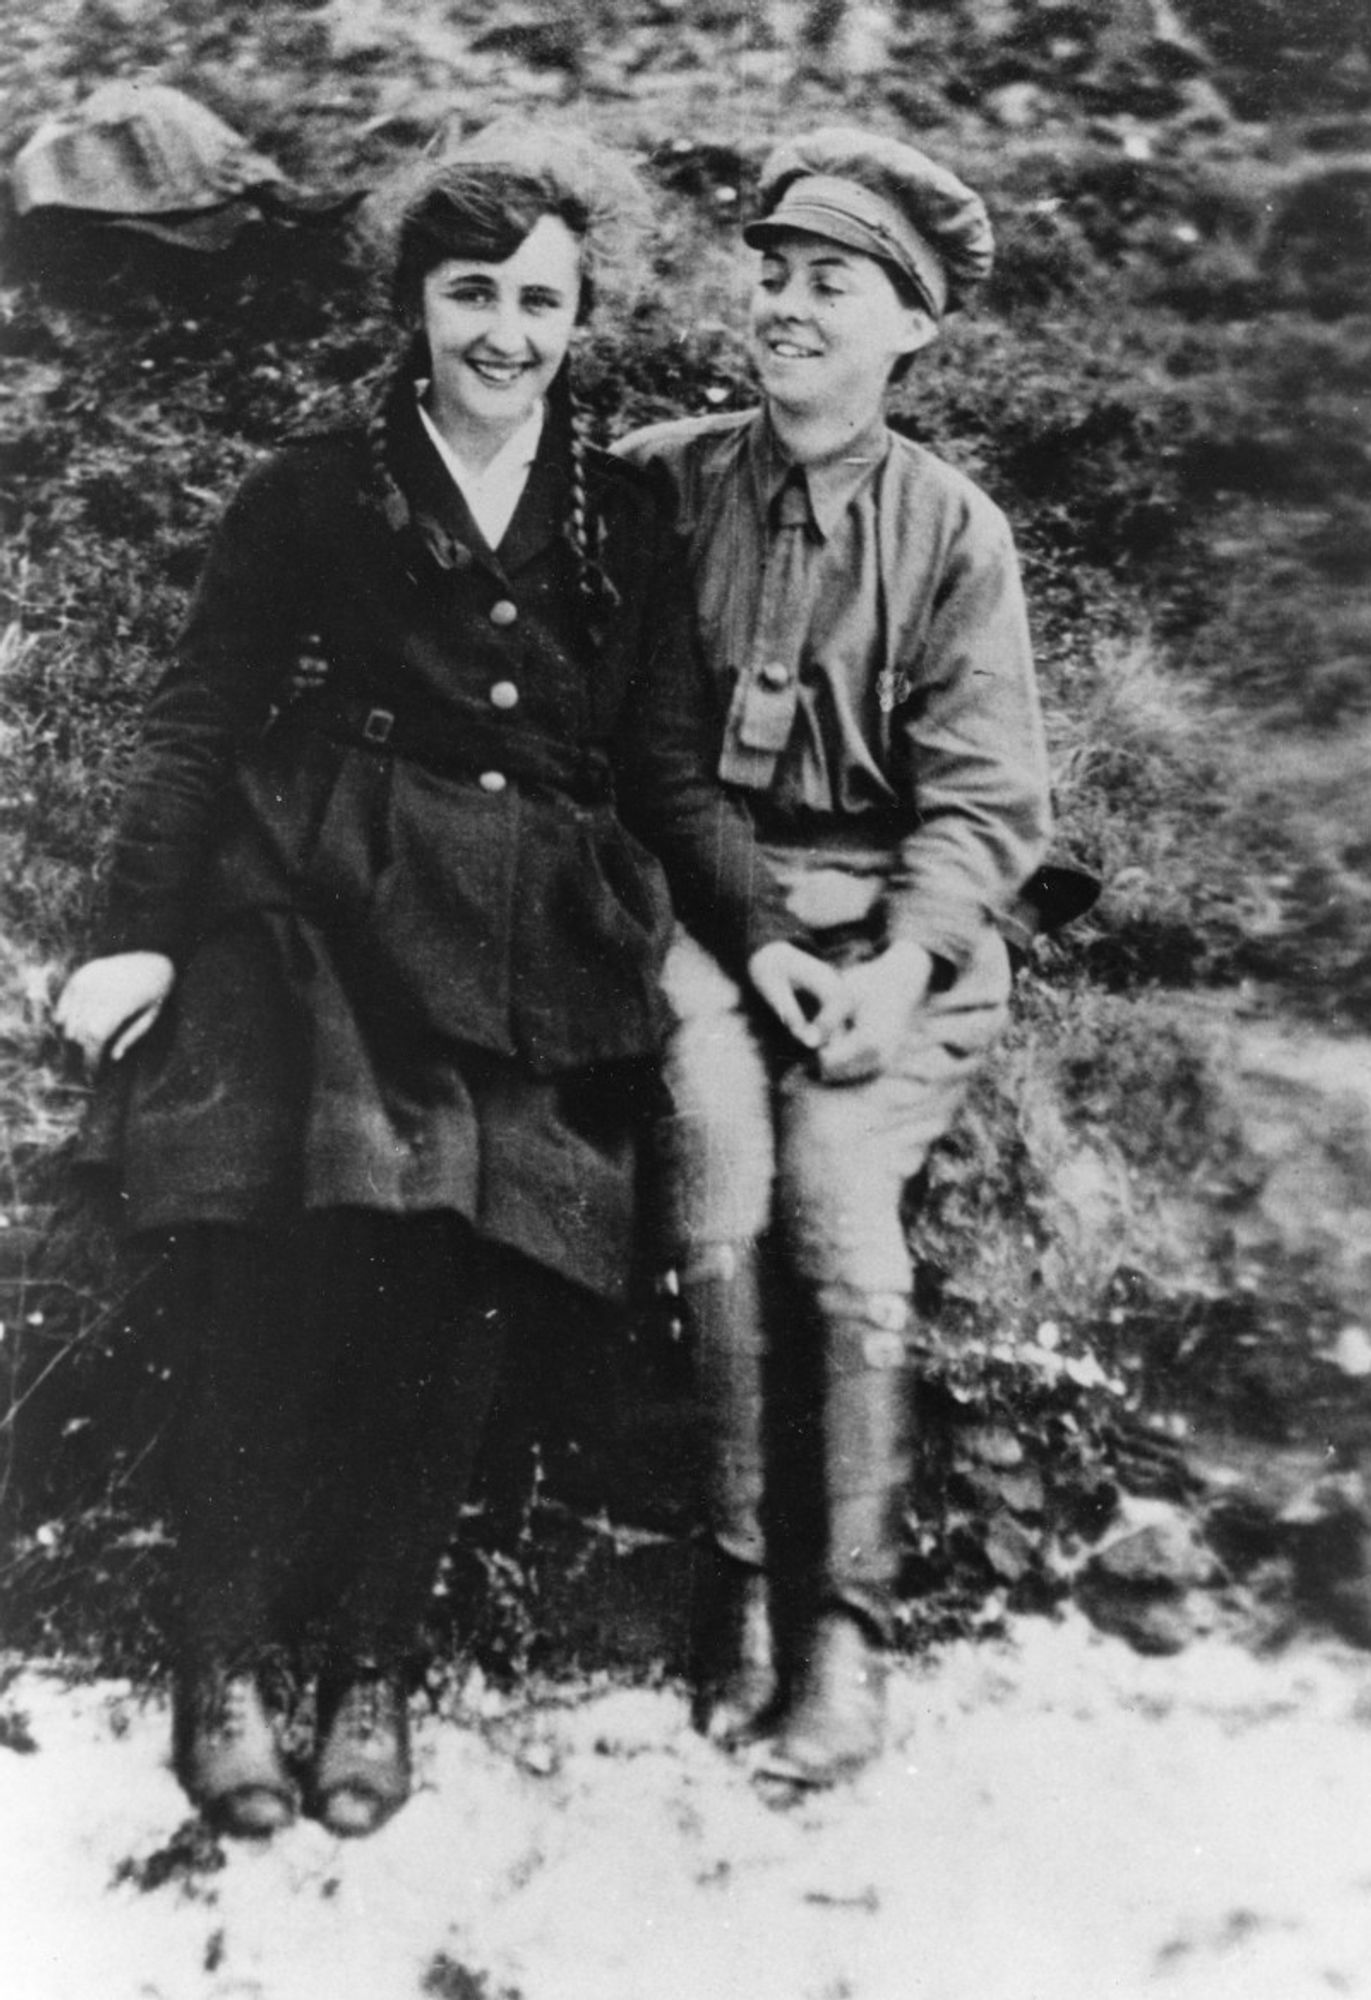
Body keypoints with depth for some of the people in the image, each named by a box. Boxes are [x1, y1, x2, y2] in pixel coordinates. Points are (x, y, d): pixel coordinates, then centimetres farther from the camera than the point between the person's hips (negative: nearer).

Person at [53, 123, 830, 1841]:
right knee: (282, 1275, -13)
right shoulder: (315, 493, 7)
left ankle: (369, 1659, 12)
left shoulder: (622, 522, 13)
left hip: (532, 956, 2)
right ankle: (226, 1657, 4)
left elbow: (669, 772, 13)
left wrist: (758, 932, 0)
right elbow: (197, 724, 3)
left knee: (456, 1302, -5)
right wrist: (139, 930, -7)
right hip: (323, 919, -2)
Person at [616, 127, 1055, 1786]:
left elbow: (982, 803, 0)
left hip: (886, 918, 0)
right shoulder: (655, 484, 7)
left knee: (836, 1195, -21)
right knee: (720, 1174, -23)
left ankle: (844, 1621, -7)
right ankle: (743, 1578, -6)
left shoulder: (952, 532, 4)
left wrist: (900, 965, -15)